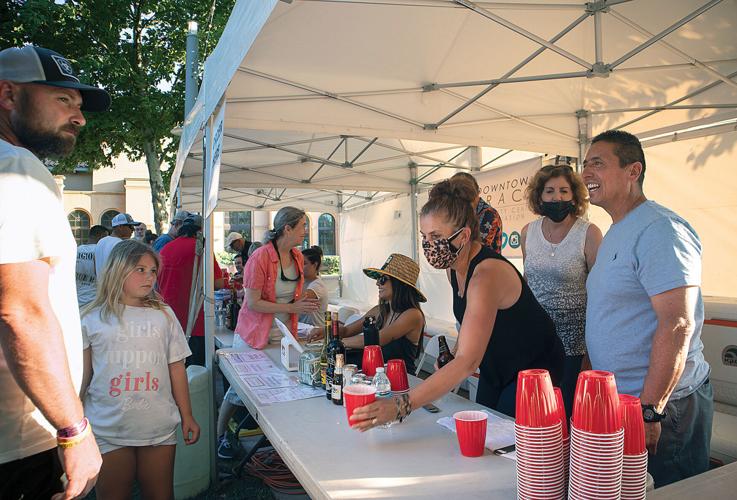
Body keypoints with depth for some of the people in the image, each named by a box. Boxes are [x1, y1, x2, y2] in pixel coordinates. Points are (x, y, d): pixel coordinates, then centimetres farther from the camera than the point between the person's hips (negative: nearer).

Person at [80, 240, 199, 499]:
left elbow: (176, 368, 6)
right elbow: (80, 378, 3)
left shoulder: (163, 314, 3)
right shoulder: (91, 319, -2)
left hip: (159, 429, 2)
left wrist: (187, 416, 6)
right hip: (108, 431, -1)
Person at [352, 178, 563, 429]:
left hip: (533, 368, -8)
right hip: (495, 366, 8)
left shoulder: (487, 275, -35)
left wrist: (400, 406, -49)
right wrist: (455, 355, -4)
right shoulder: (454, 265, -7)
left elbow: (467, 362, -43)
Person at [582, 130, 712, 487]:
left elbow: (677, 326, -24)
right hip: (618, 402, 9)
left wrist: (649, 411, -24)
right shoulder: (616, 234, 13)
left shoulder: (659, 230, -18)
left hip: (660, 405, -9)